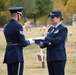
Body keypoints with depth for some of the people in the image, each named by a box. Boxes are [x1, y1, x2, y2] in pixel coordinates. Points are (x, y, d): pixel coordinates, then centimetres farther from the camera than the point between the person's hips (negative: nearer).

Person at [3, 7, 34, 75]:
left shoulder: (6, 26, 11)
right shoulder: (18, 26, -13)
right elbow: (23, 43, -15)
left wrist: (27, 41, 19)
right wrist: (29, 42, 6)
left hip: (8, 55, 8)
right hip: (17, 56, -8)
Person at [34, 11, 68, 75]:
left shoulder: (63, 29, -6)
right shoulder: (51, 29, 17)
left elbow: (57, 40, -19)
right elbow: (48, 41, 13)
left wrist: (44, 39, -24)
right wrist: (42, 43, -10)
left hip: (59, 58, -8)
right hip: (50, 57, 8)